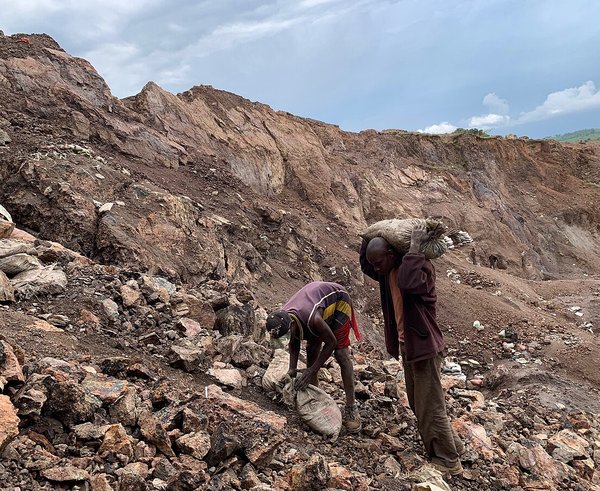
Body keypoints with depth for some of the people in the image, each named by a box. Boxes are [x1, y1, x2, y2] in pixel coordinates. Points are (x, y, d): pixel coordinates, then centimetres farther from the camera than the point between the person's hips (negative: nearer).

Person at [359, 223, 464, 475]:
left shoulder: (421, 266, -21)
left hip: (424, 346, -9)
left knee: (431, 407, 0)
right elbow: (364, 265, 21)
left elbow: (408, 283, -43)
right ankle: (451, 444, 36)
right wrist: (369, 238, 8)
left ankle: (449, 461, 15)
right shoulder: (388, 271, 4)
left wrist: (414, 247, -36)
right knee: (418, 404, 19)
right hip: (406, 346, 9)